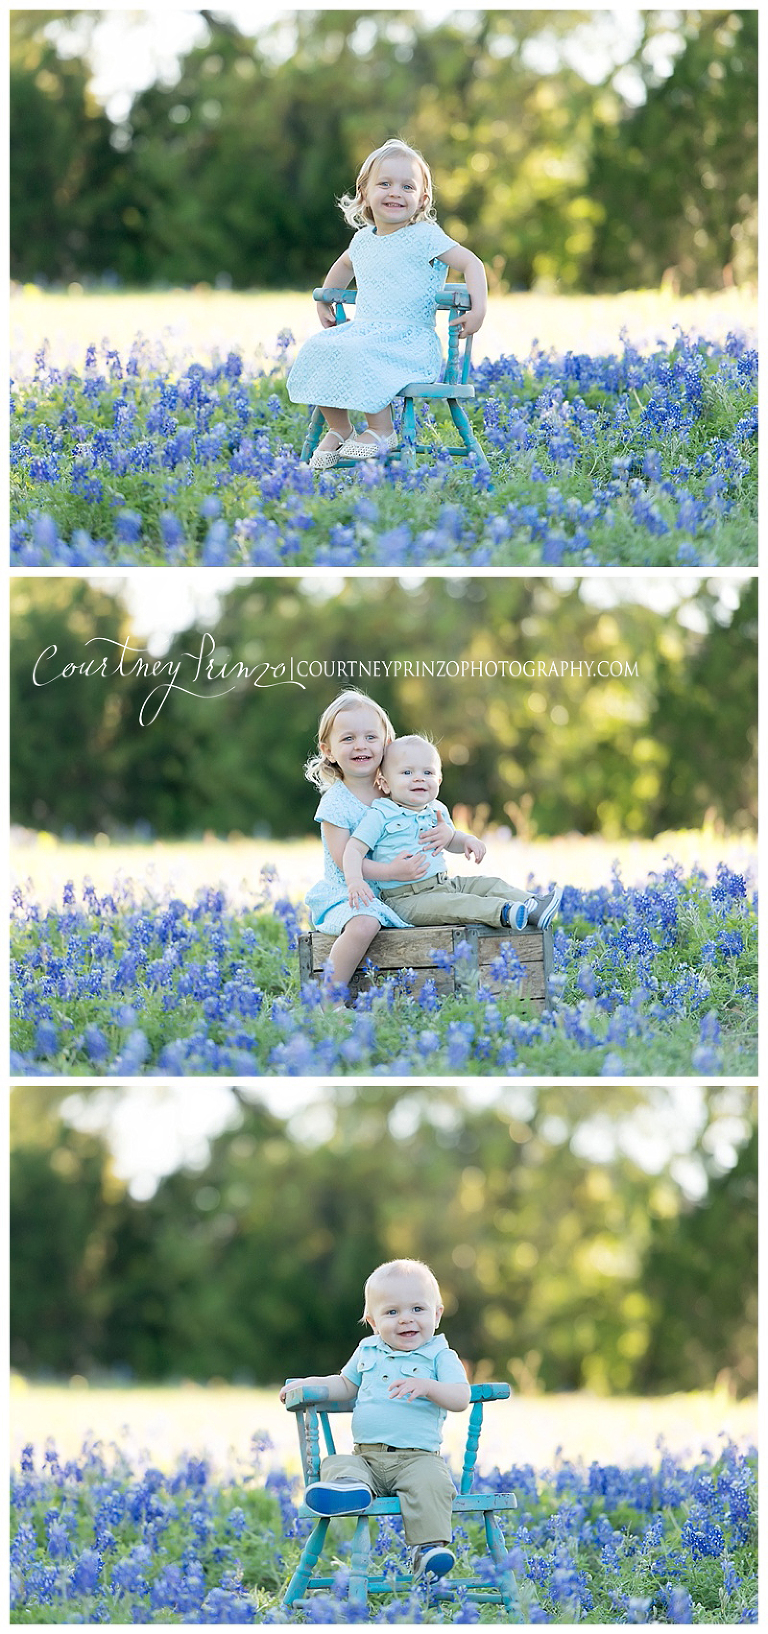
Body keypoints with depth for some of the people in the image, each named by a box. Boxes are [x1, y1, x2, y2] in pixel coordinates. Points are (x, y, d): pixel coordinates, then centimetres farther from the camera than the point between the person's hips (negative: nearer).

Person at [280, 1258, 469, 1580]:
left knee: (430, 1482, -34)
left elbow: (461, 1399, -10)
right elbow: (346, 1385, 31)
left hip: (418, 1457, -5)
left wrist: (427, 1386, -27)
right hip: (366, 1458, 5)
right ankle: (353, 1489, -54)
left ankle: (428, 1547, -37)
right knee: (334, 1464, -22)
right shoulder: (368, 1353, 16)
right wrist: (309, 1386, 15)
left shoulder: (439, 1356, 2)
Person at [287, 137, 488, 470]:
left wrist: (478, 310, -20)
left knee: (358, 354, -34)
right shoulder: (363, 240, 15)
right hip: (364, 329, 7)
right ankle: (338, 430, -3)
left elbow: (471, 263, -8)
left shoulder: (424, 237, -5)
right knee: (318, 350, -16)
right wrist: (324, 302, 37)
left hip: (409, 339, -7)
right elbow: (344, 265, 40)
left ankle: (382, 430, -21)